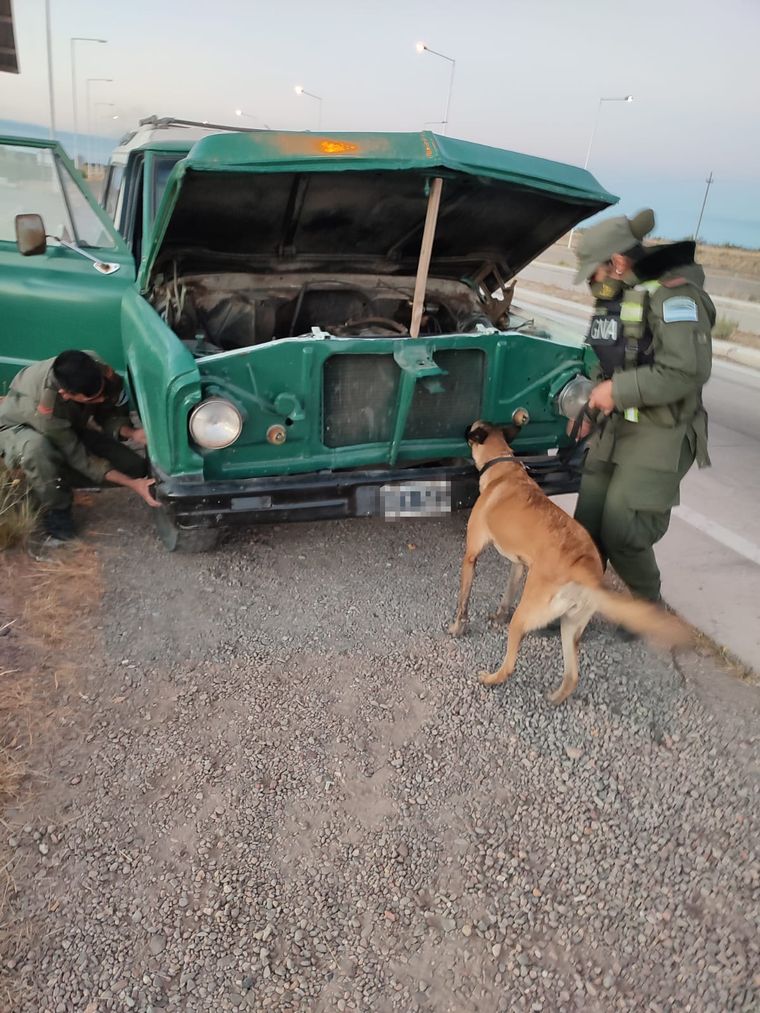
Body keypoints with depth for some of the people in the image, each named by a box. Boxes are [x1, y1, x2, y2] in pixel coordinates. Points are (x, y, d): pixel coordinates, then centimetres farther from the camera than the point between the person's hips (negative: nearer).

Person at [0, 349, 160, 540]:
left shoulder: (100, 371, -30)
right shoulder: (44, 405, -42)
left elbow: (112, 415, -12)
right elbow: (77, 456, -32)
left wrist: (131, 433, -35)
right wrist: (131, 484, -37)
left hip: (70, 427, 5)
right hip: (19, 429, -5)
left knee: (136, 468, -10)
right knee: (37, 448, -44)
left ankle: (53, 480, 6)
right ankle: (55, 510, -14)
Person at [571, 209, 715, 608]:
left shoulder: (674, 295, -17)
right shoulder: (615, 296, 11)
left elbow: (688, 371, -27)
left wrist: (618, 390, -20)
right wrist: (592, 397, 10)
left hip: (658, 435, -8)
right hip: (612, 428, 8)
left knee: (622, 530, -8)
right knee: (587, 524, 6)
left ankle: (649, 604, 19)